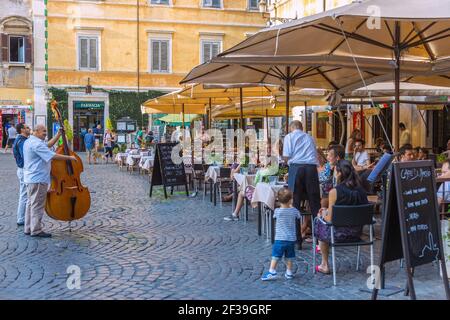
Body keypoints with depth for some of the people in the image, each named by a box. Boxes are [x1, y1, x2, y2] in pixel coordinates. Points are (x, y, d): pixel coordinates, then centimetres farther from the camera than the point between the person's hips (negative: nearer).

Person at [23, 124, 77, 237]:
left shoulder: (29, 141, 14)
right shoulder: (37, 144, -19)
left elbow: (48, 145, 16)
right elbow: (53, 156, -25)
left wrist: (58, 134, 11)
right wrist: (69, 157, -17)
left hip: (31, 178, 11)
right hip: (38, 179, -11)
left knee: (31, 203, 16)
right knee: (37, 205, -4)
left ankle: (28, 228, 22)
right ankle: (36, 230, 1)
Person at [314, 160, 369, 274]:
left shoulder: (334, 192, -18)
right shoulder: (361, 190, -1)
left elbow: (330, 219, -15)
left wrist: (324, 214, 10)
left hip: (340, 234, -6)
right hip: (357, 233, 6)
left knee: (319, 219, 25)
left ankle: (325, 265, 28)